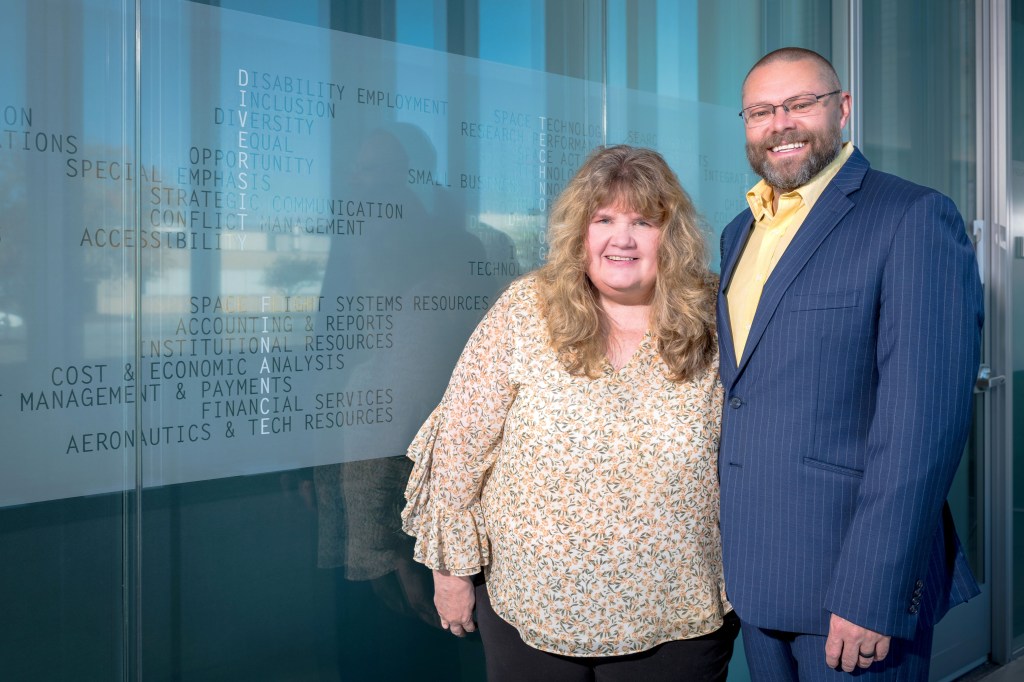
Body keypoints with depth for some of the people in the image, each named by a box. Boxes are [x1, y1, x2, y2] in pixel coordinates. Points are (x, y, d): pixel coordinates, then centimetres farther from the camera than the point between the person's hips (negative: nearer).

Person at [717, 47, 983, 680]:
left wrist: (871, 596, -22)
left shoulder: (913, 218, -12)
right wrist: (724, 544, 10)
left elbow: (923, 422, -19)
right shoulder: (740, 232, 11)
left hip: (856, 581, -7)